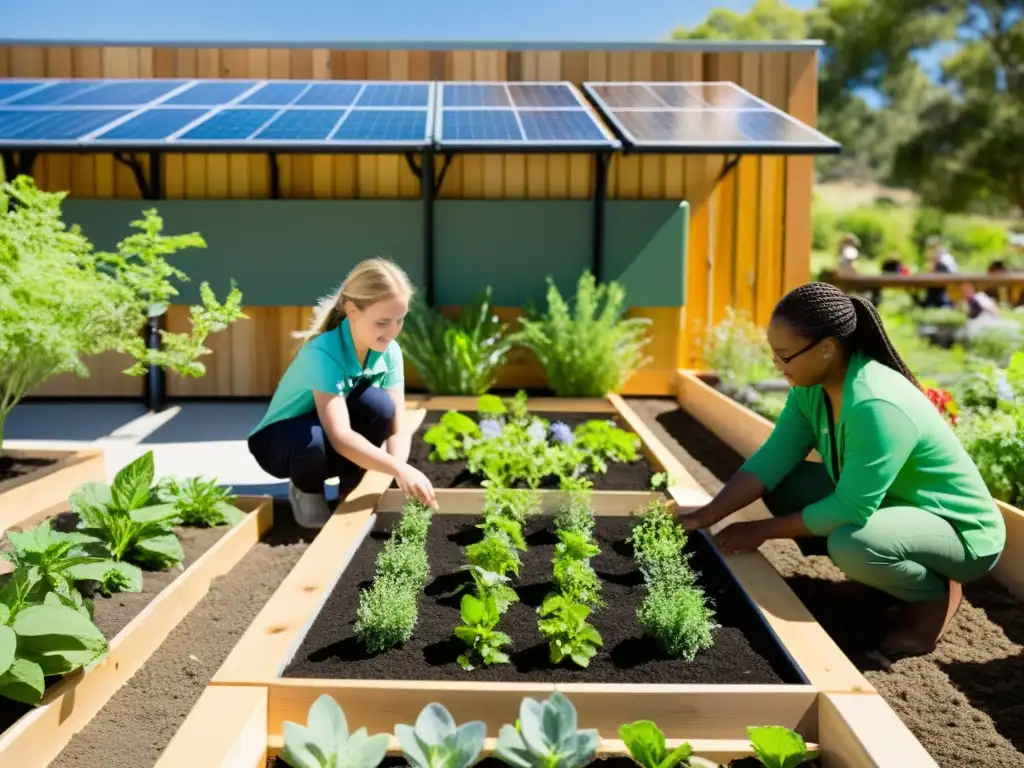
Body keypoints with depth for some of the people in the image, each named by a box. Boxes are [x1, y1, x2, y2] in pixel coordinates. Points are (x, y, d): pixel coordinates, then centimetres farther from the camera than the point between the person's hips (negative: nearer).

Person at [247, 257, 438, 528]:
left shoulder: (390, 352, -16)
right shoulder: (322, 353, -33)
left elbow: (397, 429, -17)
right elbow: (340, 437, -42)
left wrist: (399, 471, -37)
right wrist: (400, 469, -50)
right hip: (279, 440, -4)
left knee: (379, 404, -28)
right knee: (314, 442, -40)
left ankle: (351, 487, -2)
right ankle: (306, 491, -3)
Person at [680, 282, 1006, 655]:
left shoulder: (876, 407, -35)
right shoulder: (812, 387, -10)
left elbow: (852, 509, -32)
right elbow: (772, 460, -11)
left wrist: (762, 530, -21)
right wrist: (703, 517, -20)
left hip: (960, 531, -8)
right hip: (886, 502, 8)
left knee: (852, 543, -37)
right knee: (780, 484, -3)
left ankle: (935, 593, -3)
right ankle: (875, 571, 11)